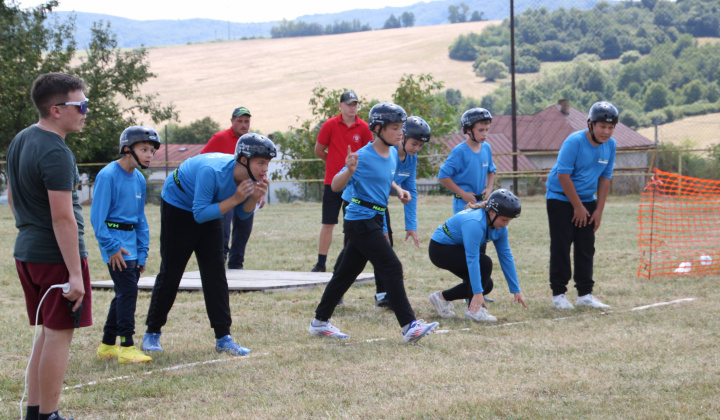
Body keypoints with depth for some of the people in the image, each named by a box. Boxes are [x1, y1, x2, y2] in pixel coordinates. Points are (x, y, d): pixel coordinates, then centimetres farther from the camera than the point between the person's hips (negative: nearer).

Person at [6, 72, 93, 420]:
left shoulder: (19, 141, 10)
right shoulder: (56, 153, -19)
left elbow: (12, 197, 21)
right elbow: (62, 218, -23)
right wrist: (75, 273, -22)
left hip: (26, 252, 9)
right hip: (56, 256, -9)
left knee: (47, 333, 17)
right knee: (59, 335, -2)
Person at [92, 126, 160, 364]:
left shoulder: (139, 179, 12)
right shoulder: (108, 176, -12)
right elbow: (97, 216, -14)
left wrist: (142, 253, 12)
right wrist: (111, 246, -18)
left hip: (131, 241, 8)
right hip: (115, 240, -8)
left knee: (125, 294, 10)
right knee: (127, 291, -13)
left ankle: (107, 345, 19)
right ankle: (127, 347, -11)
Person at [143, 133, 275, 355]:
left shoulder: (253, 177, -18)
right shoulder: (212, 172, -39)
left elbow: (243, 214, -5)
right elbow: (200, 214, -35)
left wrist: (255, 198, -26)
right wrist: (235, 199, -39)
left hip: (207, 213, 6)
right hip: (178, 205, -6)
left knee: (215, 273, 0)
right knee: (171, 272, 0)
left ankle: (223, 337, 1)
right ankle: (152, 332, 13)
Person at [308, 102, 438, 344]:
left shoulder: (393, 153, 9)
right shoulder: (364, 156, -16)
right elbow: (336, 186, -20)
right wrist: (349, 171, -37)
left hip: (374, 221, 9)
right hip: (361, 221, -9)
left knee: (347, 272, 14)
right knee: (392, 268, -14)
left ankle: (320, 322, 23)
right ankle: (409, 326, -15)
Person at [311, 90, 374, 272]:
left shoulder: (363, 128, 0)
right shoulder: (330, 125, -2)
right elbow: (318, 150, 7)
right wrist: (337, 162, 10)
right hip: (332, 181, -1)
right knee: (328, 223, 1)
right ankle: (321, 263, 7)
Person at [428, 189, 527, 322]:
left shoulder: (499, 226, -8)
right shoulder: (475, 222, -34)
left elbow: (506, 256, -4)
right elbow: (472, 259, -37)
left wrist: (516, 290, -5)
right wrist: (477, 293, -40)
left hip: (456, 248, 9)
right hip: (439, 249, -9)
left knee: (486, 285, 1)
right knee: (485, 263, -26)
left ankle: (442, 297, 15)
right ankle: (473, 310, -18)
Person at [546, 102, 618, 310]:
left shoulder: (610, 145, -3)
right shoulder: (574, 142, -21)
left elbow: (605, 178, 3)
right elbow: (563, 176, -21)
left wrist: (599, 210, -1)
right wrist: (578, 207, -17)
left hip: (587, 200, 6)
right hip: (561, 198, -6)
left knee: (586, 247, 5)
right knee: (561, 247, -5)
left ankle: (585, 294, 9)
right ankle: (558, 294, 1)